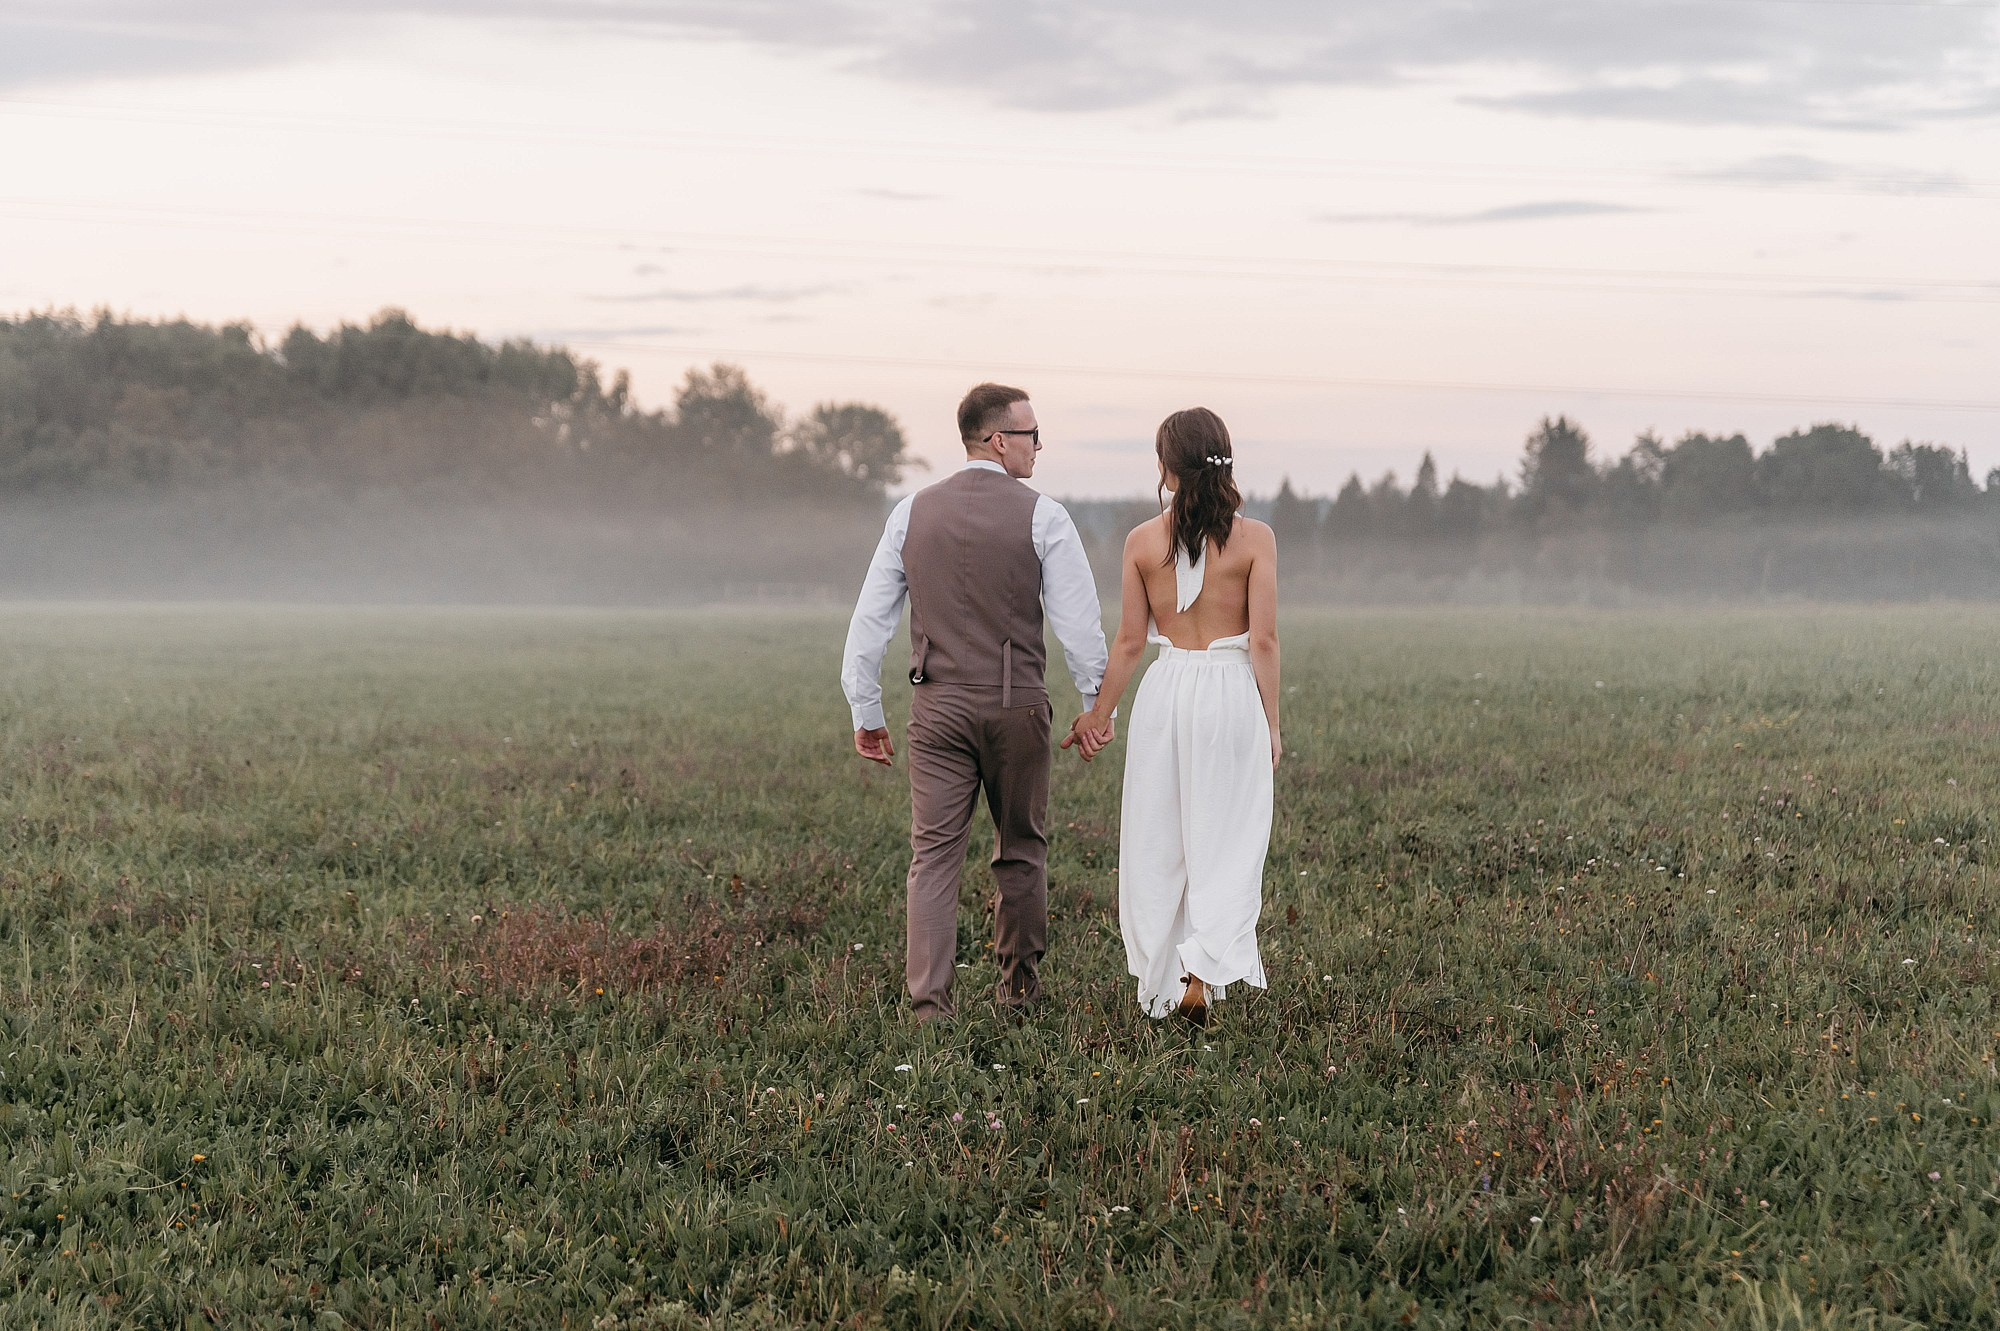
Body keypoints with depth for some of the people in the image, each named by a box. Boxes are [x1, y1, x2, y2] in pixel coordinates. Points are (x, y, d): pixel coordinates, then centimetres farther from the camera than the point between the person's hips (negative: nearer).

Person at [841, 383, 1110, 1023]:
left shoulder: (912, 513, 5)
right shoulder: (1042, 517, -5)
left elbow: (869, 619, 6)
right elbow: (1079, 621, -7)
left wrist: (866, 712, 13)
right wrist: (1096, 704, 4)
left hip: (937, 706, 2)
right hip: (1016, 706, -2)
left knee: (934, 855, 0)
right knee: (1020, 849, 15)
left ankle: (929, 1002, -8)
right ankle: (1019, 980, 26)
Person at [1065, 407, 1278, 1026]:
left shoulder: (1143, 541, -2)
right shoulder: (1254, 538, -6)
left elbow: (1129, 641, 2)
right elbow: (1264, 639, -8)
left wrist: (1098, 713, 13)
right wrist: (1271, 722, 1)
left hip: (1165, 692, 2)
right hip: (1233, 694, -1)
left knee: (1158, 844, 12)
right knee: (1227, 845, 5)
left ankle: (1161, 985, 18)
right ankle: (1202, 974, -11)